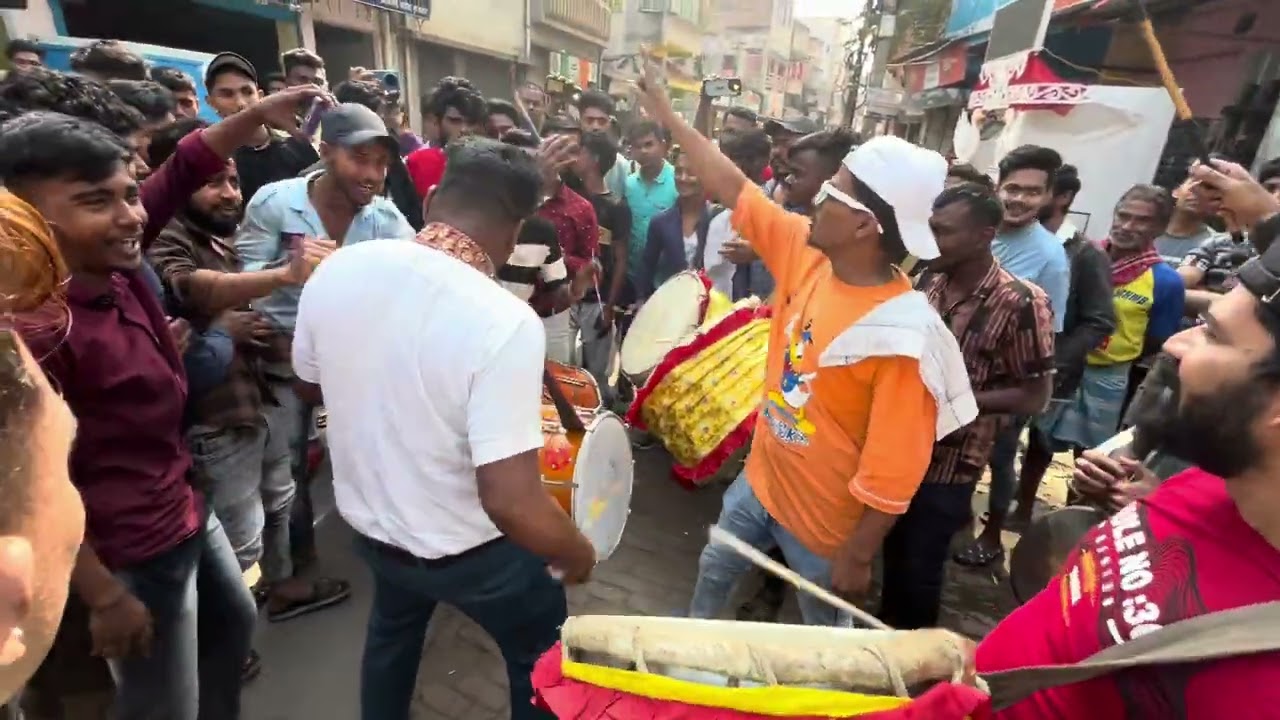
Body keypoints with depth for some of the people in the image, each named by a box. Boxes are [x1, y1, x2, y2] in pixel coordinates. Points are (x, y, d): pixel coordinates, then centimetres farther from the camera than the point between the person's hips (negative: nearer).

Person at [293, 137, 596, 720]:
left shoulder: (335, 270, -13)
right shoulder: (505, 321, -32)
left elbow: (311, 385, 5)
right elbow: (510, 502, -32)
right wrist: (577, 553, -14)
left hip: (367, 521, 6)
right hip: (470, 550, -5)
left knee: (393, 632, 37)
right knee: (538, 661, 24)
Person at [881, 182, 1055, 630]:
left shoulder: (1020, 304, -19)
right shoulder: (929, 279, -2)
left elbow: (1035, 396, -13)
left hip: (950, 464, -5)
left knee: (920, 568, 11)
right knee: (892, 555, 22)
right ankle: (885, 636, 46)